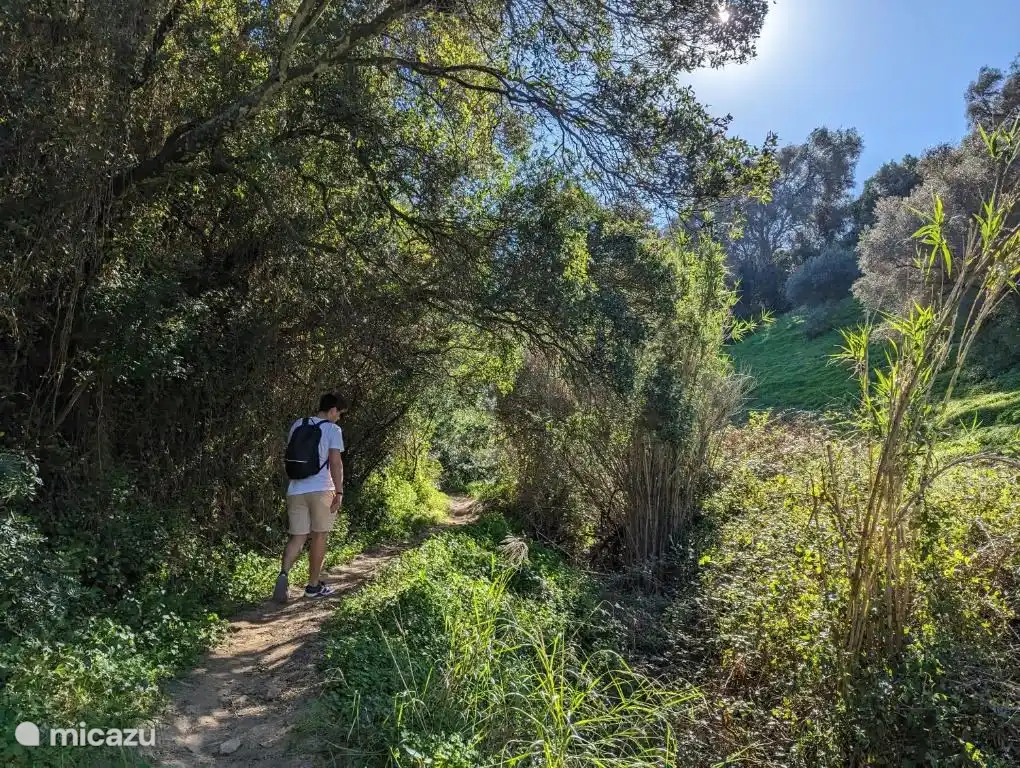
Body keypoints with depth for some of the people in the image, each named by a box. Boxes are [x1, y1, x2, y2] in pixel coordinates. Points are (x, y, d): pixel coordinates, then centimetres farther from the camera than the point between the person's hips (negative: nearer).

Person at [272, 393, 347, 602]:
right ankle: (314, 585, 15)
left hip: (295, 490, 5)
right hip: (321, 490, -5)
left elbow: (291, 456, 17)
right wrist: (339, 492, -10)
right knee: (319, 536, 7)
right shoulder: (333, 430, -5)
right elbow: (335, 462, -12)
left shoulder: (297, 425, 11)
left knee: (297, 537, 9)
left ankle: (284, 573, -14)